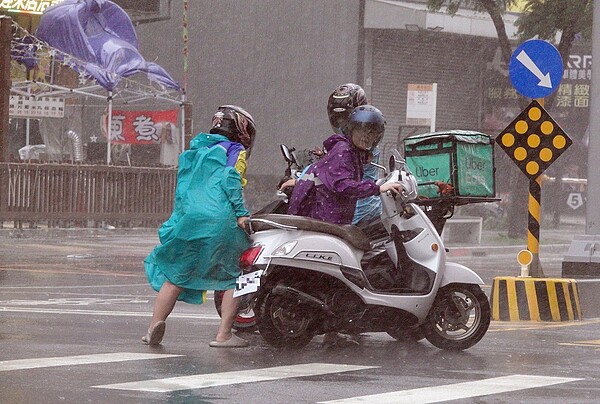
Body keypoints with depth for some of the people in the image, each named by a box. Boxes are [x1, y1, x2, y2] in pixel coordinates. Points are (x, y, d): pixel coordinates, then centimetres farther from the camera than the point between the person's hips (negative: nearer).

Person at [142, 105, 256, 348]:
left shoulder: (194, 151, 27)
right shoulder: (234, 150, 9)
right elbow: (230, 178, -9)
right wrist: (241, 213, -14)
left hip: (187, 219, 5)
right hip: (221, 221, -5)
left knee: (175, 276, 11)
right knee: (234, 277, 6)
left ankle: (154, 328, 0)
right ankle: (223, 334, -1)